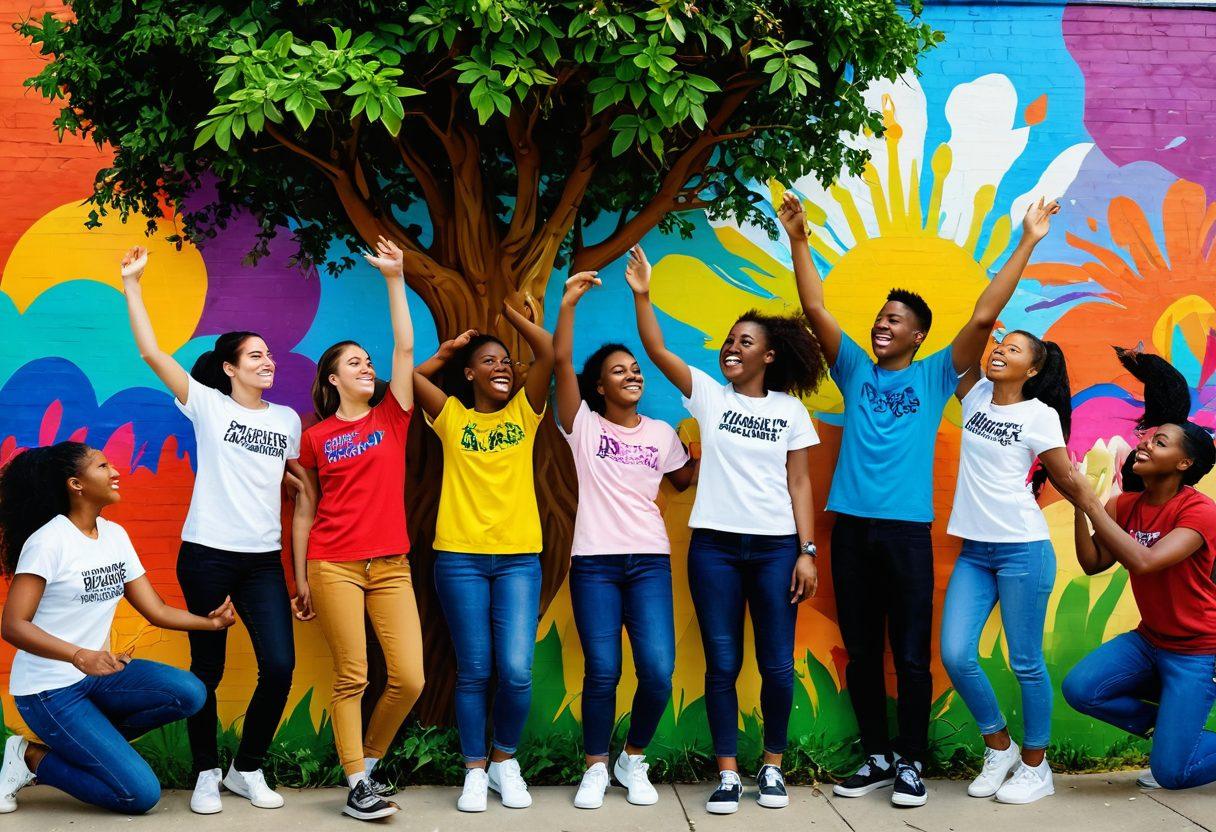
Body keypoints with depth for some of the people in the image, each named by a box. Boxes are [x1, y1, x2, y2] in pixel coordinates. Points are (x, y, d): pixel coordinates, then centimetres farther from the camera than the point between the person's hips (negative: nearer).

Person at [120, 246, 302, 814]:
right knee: (207, 669, 3)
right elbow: (150, 351, -7)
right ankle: (206, 774, 20)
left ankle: (247, 769, 13)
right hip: (207, 555, -3)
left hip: (264, 559, 3)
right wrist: (132, 284, -9)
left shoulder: (287, 419, 13)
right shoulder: (207, 405, 1)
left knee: (279, 666, -6)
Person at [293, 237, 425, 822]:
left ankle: (369, 759, 20)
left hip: (391, 566, 3)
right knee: (351, 677, -3)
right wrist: (300, 580, 6)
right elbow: (305, 511, 9)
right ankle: (356, 784, 5)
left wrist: (395, 279, -4)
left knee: (410, 679, -3)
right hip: (334, 567, -2)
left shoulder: (391, 418, 9)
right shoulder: (315, 438, 5)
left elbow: (405, 346, 0)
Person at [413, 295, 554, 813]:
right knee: (473, 671, 3)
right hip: (460, 558, -1)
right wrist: (447, 351, 9)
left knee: (517, 672, -7)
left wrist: (506, 308, 5)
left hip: (519, 559, 1)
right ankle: (475, 772, 16)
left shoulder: (523, 413, 8)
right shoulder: (451, 416, 6)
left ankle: (505, 762, 16)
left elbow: (546, 351, -3)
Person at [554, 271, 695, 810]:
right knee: (602, 672, -6)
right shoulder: (583, 426, 4)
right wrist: (569, 304, -14)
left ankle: (633, 761, 14)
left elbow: (682, 481, 27)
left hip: (649, 561, 2)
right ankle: (595, 769, 14)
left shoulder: (661, 433, 14)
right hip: (594, 563, -2)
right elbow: (561, 362, -7)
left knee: (658, 670, -10)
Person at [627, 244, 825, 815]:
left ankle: (773, 766, 19)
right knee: (722, 665, 2)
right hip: (714, 546, 0)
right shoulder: (708, 395, 6)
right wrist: (641, 295, -15)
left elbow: (799, 483, 4)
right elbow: (657, 351, -4)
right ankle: (728, 774, 10)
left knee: (777, 665, 2)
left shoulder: (791, 410, 6)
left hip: (776, 547, 0)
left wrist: (806, 551, -3)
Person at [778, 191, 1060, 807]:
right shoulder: (855, 370, 13)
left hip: (907, 529, -2)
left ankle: (910, 763, 13)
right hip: (851, 526, 3)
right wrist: (798, 242, 1)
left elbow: (982, 318, -1)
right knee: (860, 652, 9)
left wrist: (1026, 245, -4)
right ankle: (877, 757, 21)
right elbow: (814, 310, 7)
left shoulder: (935, 376, 7)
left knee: (911, 654, 2)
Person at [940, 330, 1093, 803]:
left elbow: (1067, 481, 1)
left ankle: (1035, 766, 18)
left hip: (1023, 550, -5)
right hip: (974, 550, 5)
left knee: (1026, 662, 2)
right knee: (956, 655, -2)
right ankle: (999, 747, 20)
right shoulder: (975, 396, 10)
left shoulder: (1041, 415, -4)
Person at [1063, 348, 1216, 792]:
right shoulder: (1125, 505, 0)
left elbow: (1143, 561, -34)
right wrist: (1078, 504, -16)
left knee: (1171, 773, -10)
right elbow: (1092, 564, -7)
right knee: (1080, 688, -15)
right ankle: (1164, 724, 10)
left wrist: (1090, 502, -32)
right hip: (1148, 638, 7)